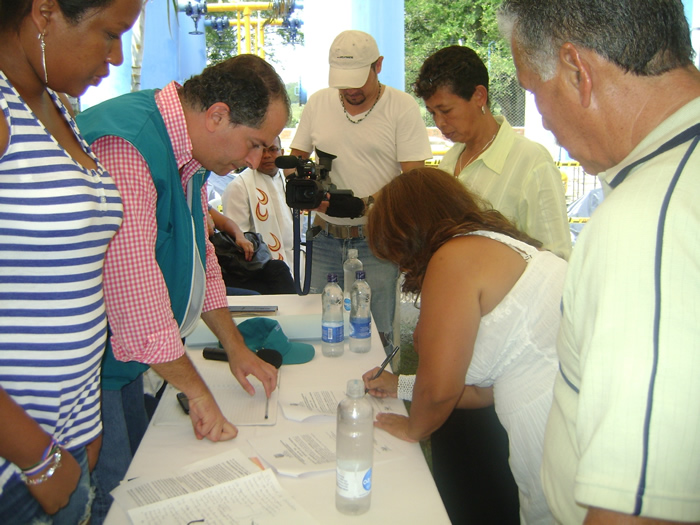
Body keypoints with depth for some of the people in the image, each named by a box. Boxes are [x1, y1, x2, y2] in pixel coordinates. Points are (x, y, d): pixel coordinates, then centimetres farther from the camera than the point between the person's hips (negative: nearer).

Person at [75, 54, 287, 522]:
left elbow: (198, 253, 16)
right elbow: (132, 280, -32)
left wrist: (235, 346, 15)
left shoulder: (188, 153, 6)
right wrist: (198, 392, -23)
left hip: (122, 359, 10)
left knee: (136, 475, 19)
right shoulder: (123, 147, -28)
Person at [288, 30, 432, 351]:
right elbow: (295, 159, 15)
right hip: (325, 237, 4)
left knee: (376, 334, -1)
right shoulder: (318, 102, 8)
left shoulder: (402, 107, -5)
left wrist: (368, 203, -22)